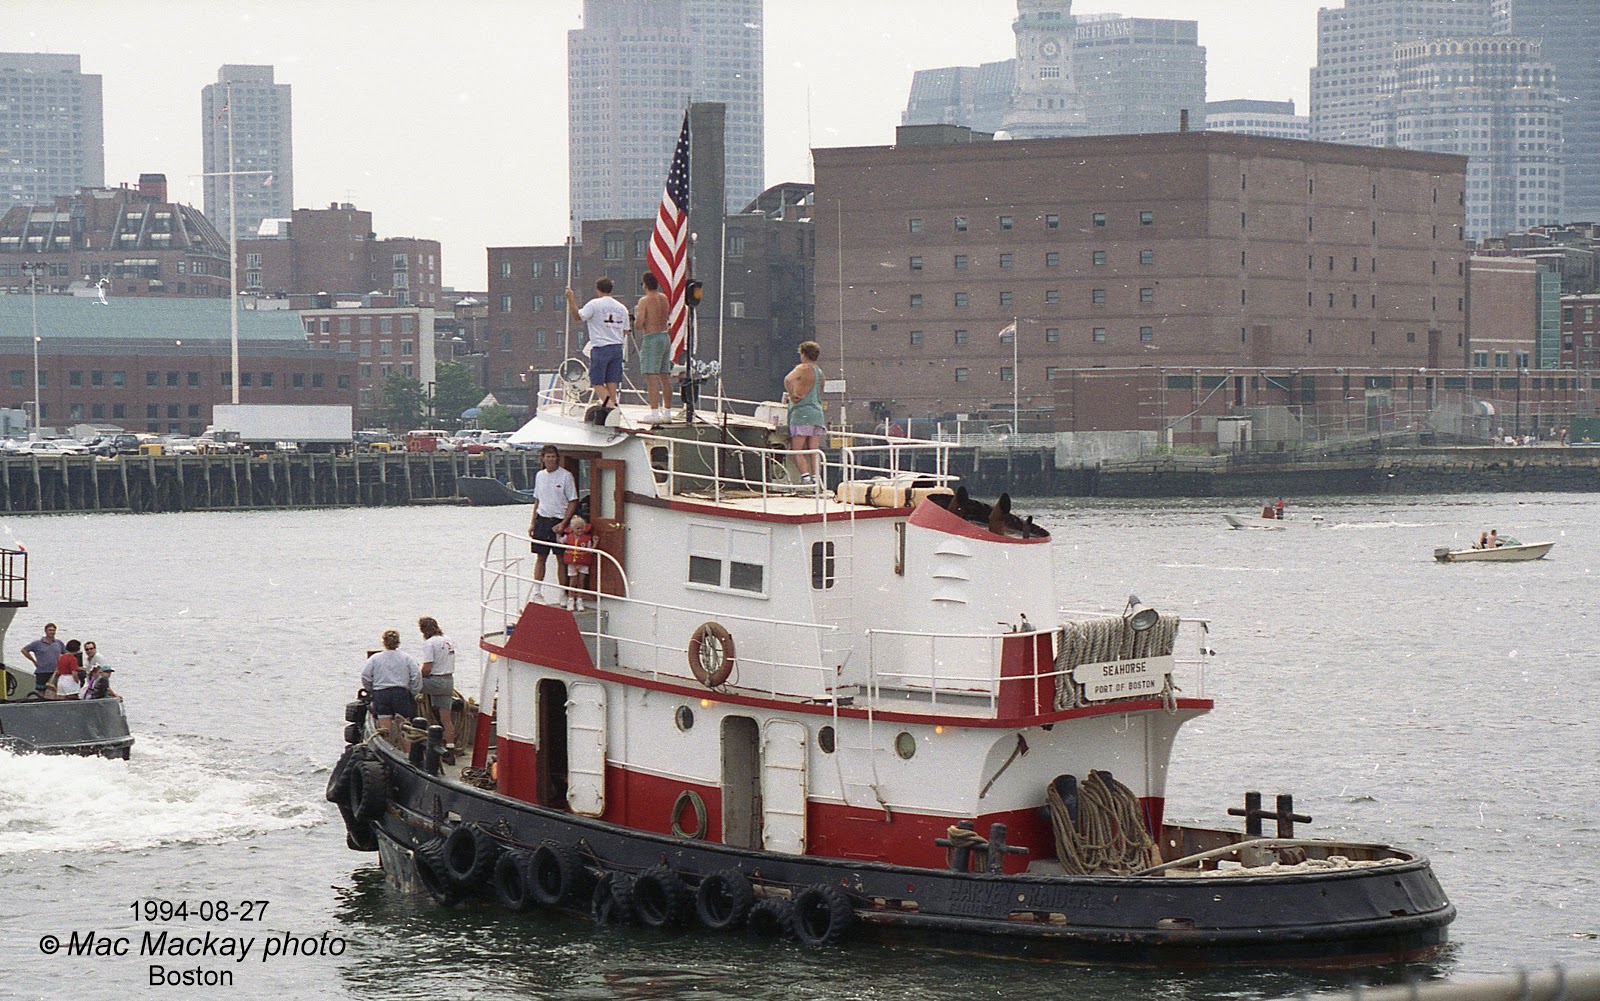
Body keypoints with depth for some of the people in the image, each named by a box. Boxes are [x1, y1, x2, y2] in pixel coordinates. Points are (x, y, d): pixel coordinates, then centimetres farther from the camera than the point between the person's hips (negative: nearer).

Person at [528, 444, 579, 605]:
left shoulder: (566, 476, -6)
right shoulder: (539, 475, 10)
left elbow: (573, 502, -6)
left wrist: (563, 523, -14)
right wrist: (533, 523, 13)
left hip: (559, 521, -4)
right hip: (542, 519, 4)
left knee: (562, 559, 0)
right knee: (540, 557, 4)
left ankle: (563, 593, 5)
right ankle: (537, 592, 8)